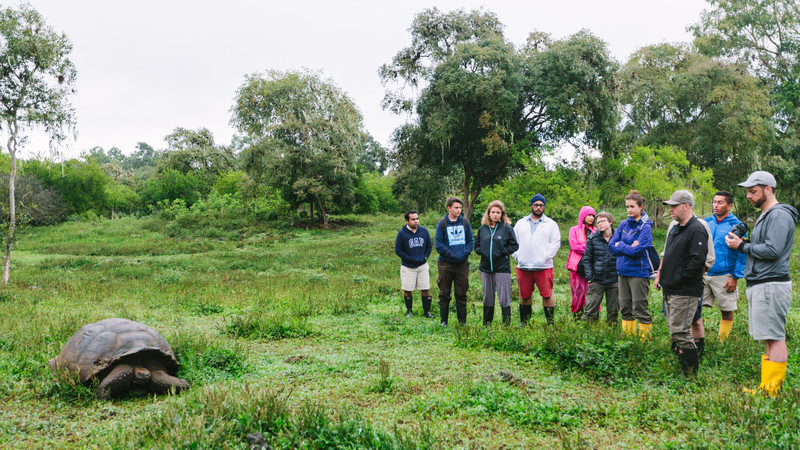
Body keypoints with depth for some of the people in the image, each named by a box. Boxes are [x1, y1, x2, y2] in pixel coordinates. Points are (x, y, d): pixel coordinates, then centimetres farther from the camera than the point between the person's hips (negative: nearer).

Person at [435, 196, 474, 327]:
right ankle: (444, 321, 13)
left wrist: (465, 253, -7)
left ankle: (462, 321, 15)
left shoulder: (465, 222, 6)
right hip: (446, 263, -2)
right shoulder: (442, 223, -2)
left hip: (463, 263, 2)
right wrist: (452, 256, -13)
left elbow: (471, 241, 10)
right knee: (444, 294, 4)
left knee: (462, 294, 7)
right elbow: (439, 245, -4)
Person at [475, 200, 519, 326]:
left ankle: (506, 325, 3)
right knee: (487, 298, 12)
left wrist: (503, 252, -10)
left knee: (504, 298, -4)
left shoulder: (507, 228, -1)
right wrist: (481, 251, 0)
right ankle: (486, 324, 22)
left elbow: (514, 245, 0)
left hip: (502, 268, -4)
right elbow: (476, 245, 19)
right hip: (485, 268, 4)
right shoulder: (482, 229, 9)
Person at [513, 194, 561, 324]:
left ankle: (550, 323, 2)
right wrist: (517, 256, 0)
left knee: (547, 295, -5)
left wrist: (545, 257, -9)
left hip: (544, 267, -2)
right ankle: (524, 322, 19)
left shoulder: (551, 224, 8)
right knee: (525, 296, 9)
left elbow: (555, 243, 1)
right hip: (523, 267, 3)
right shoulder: (521, 223, 15)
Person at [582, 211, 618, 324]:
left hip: (614, 280, 1)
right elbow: (587, 259, 3)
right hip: (597, 281, -1)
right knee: (591, 310, -3)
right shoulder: (592, 238, 2)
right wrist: (589, 278, -5)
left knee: (613, 310, 9)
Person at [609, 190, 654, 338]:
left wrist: (620, 245, -5)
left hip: (638, 272, -7)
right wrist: (629, 247, -9)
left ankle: (645, 337, 5)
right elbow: (611, 246, 4)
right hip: (622, 271, 7)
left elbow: (637, 250, -18)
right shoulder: (623, 224, 10)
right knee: (625, 307, 12)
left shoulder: (645, 226, -9)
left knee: (640, 308, -3)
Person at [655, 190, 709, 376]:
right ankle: (679, 366, 24)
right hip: (671, 290, 10)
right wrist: (660, 275, 16)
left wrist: (678, 278, -17)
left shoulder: (697, 230, -14)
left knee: (680, 331, -10)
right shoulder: (675, 229, 17)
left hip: (686, 292, -10)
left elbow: (698, 261, -22)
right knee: (674, 330, 14)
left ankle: (691, 373, 0)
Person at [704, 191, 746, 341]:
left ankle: (722, 343, 20)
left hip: (724, 276, -4)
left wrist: (735, 277, -10)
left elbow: (742, 254, -5)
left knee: (727, 311, 6)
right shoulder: (706, 222, 8)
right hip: (703, 274, 4)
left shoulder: (736, 226, -5)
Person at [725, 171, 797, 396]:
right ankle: (766, 388, 16)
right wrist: (745, 242, 7)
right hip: (759, 285, 10)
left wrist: (742, 246, -11)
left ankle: (773, 391, -6)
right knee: (771, 338, 12)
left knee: (775, 338, -8)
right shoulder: (764, 216, 21)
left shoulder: (779, 215, -11)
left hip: (771, 286, -10)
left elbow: (772, 251, -21)